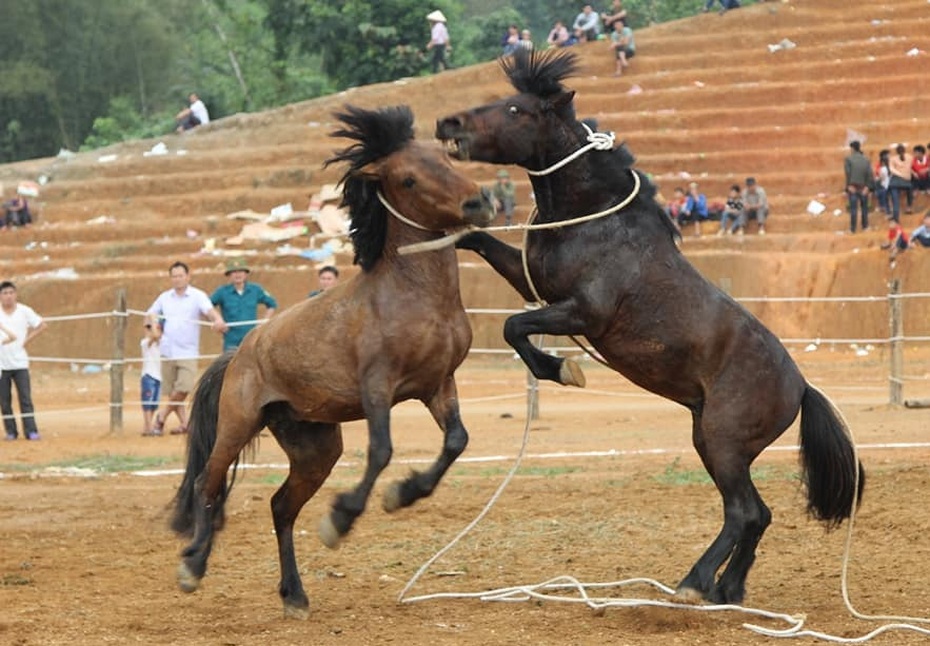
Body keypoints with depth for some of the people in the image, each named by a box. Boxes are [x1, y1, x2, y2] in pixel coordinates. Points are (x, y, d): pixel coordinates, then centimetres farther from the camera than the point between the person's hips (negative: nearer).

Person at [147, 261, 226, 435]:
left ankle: (162, 416, 6)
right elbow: (150, 315, 19)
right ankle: (184, 422, 11)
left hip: (187, 352, -3)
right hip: (167, 352, 3)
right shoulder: (164, 297, 10)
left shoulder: (198, 296, -2)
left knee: (183, 388, -12)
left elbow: (210, 310, -19)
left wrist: (219, 320, -39)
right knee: (172, 391, 3)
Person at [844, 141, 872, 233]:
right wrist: (867, 186, -3)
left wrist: (849, 185, -9)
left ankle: (853, 229, -2)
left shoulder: (848, 159, -3)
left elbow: (847, 172, -13)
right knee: (864, 207, 14)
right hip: (863, 187, 2)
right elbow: (869, 174, -4)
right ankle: (865, 227, 19)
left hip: (852, 187, -2)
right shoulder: (866, 159, 5)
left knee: (853, 208, -2)